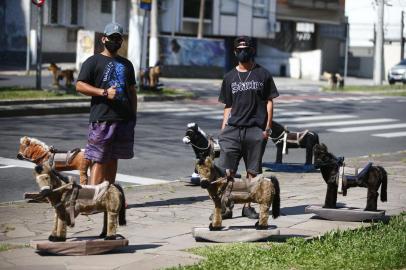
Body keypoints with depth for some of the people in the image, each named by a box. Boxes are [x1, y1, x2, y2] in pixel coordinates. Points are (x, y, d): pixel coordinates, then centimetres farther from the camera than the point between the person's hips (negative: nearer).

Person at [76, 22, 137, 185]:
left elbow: (132, 91, 24)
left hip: (124, 119, 6)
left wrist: (133, 114, 15)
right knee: (99, 160, -11)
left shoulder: (126, 64, 20)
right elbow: (80, 86, -7)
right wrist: (104, 92, -16)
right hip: (101, 118, -6)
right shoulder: (93, 61, 2)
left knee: (113, 158, 11)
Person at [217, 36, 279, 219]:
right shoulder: (230, 77, 13)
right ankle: (226, 207, -2)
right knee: (227, 170, -6)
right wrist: (223, 130, 5)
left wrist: (268, 127, -3)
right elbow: (228, 106, 14)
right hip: (233, 129, 2)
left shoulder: (262, 74, 6)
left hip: (256, 130, -1)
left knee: (252, 170, 4)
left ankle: (248, 206, 14)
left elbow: (269, 102, 5)